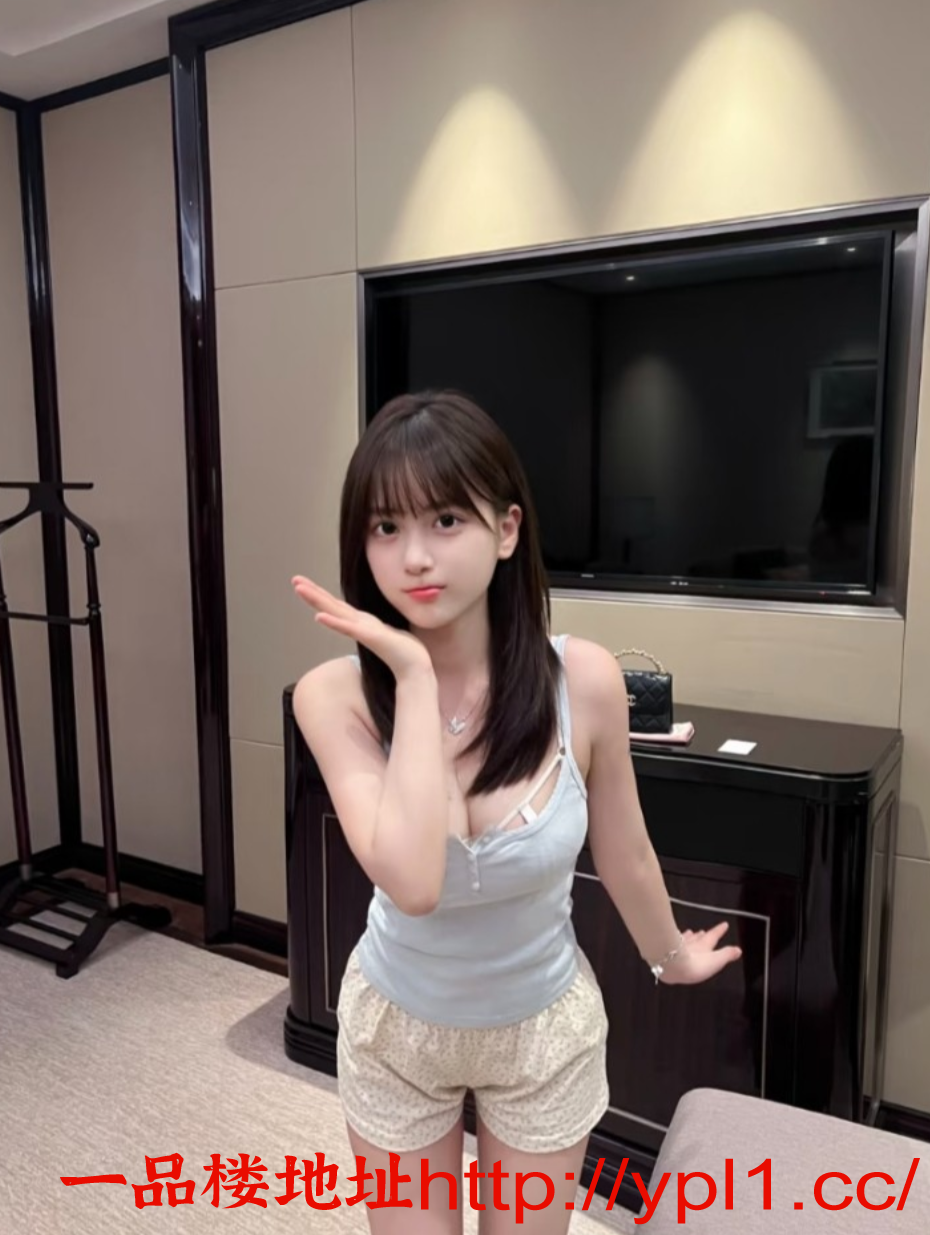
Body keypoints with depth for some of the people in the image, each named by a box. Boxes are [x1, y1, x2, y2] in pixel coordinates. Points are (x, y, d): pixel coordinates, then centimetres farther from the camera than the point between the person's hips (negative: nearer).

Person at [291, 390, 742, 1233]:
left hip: (546, 1029, 0)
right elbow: (412, 881, -38)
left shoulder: (583, 680, -23)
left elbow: (623, 856, -5)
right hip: (394, 1029, 0)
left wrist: (671, 957, 11)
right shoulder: (336, 695, -24)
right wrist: (415, 674, -36)